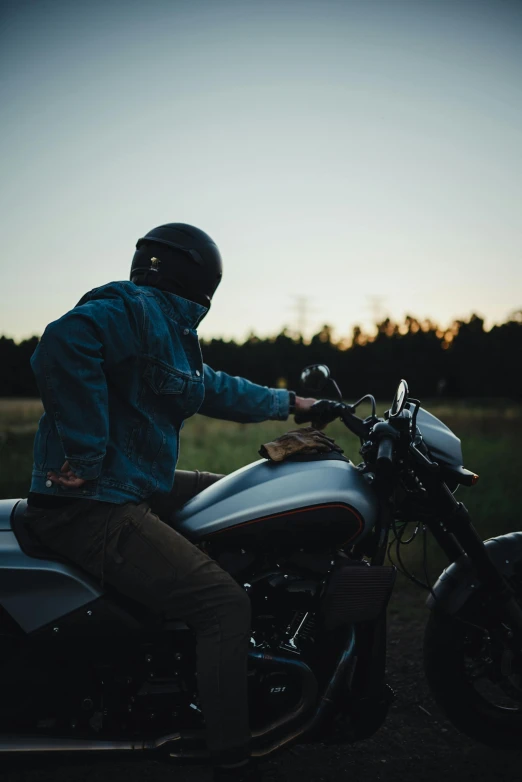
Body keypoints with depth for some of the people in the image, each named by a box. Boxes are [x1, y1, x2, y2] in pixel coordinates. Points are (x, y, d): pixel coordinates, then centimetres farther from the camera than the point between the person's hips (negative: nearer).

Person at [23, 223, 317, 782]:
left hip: (137, 487, 11)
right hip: (93, 507, -11)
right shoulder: (134, 309, -14)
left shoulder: (171, 330, 20)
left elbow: (214, 389, 33)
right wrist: (88, 453, -30)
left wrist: (286, 402, 40)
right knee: (225, 603, -19)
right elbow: (64, 341, -33)